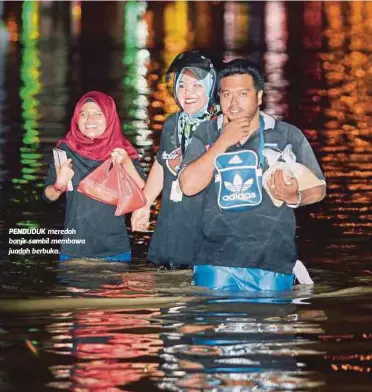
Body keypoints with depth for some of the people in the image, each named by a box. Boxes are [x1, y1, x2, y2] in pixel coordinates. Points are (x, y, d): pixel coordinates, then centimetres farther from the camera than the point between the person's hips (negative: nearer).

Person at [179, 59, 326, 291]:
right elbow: (188, 186, -5)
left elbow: (318, 188, 8)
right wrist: (223, 142, -10)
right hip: (216, 263, 1)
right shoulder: (206, 134, 7)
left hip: (273, 264, -1)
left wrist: (295, 197, -15)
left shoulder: (288, 136, 3)